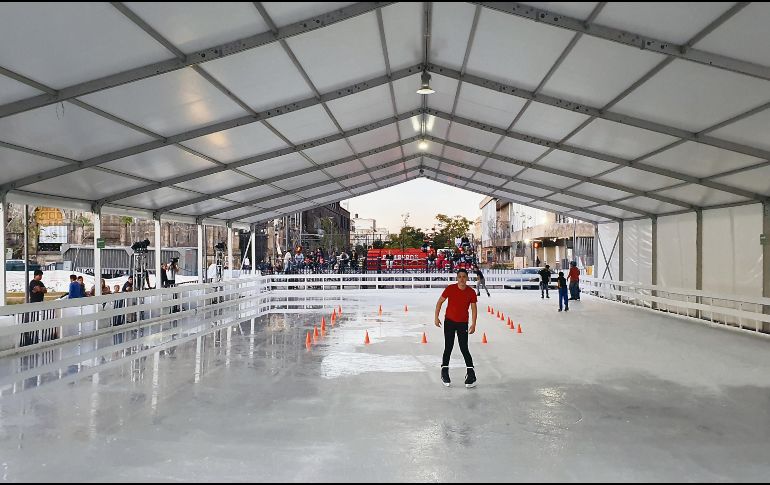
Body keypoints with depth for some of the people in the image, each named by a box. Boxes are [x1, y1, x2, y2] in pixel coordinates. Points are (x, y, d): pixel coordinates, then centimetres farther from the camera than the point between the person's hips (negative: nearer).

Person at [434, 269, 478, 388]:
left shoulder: (471, 292, -7)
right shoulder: (450, 289, -9)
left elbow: (473, 308, 0)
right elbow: (440, 302, 0)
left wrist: (473, 324, -6)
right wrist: (436, 317, -4)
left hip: (463, 323, 0)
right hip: (449, 321, 0)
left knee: (464, 349, -5)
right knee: (448, 348, 4)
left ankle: (471, 374, 3)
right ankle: (444, 372, 17)